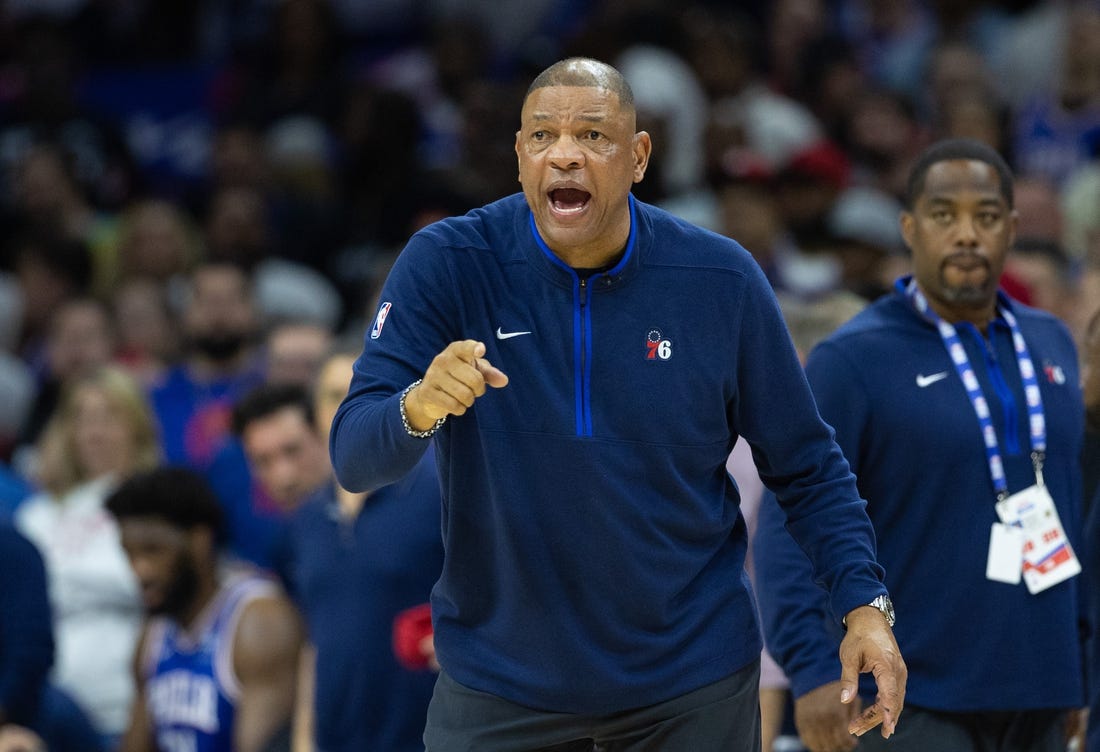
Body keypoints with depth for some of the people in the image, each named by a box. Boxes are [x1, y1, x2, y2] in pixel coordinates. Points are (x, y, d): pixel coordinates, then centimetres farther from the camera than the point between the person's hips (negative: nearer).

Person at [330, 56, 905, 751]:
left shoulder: (722, 281, -8)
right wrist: (418, 408, -39)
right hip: (499, 686, 0)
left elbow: (805, 466, 1)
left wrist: (863, 602, -11)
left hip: (692, 685, 0)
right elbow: (354, 458, -17)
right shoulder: (446, 265, -11)